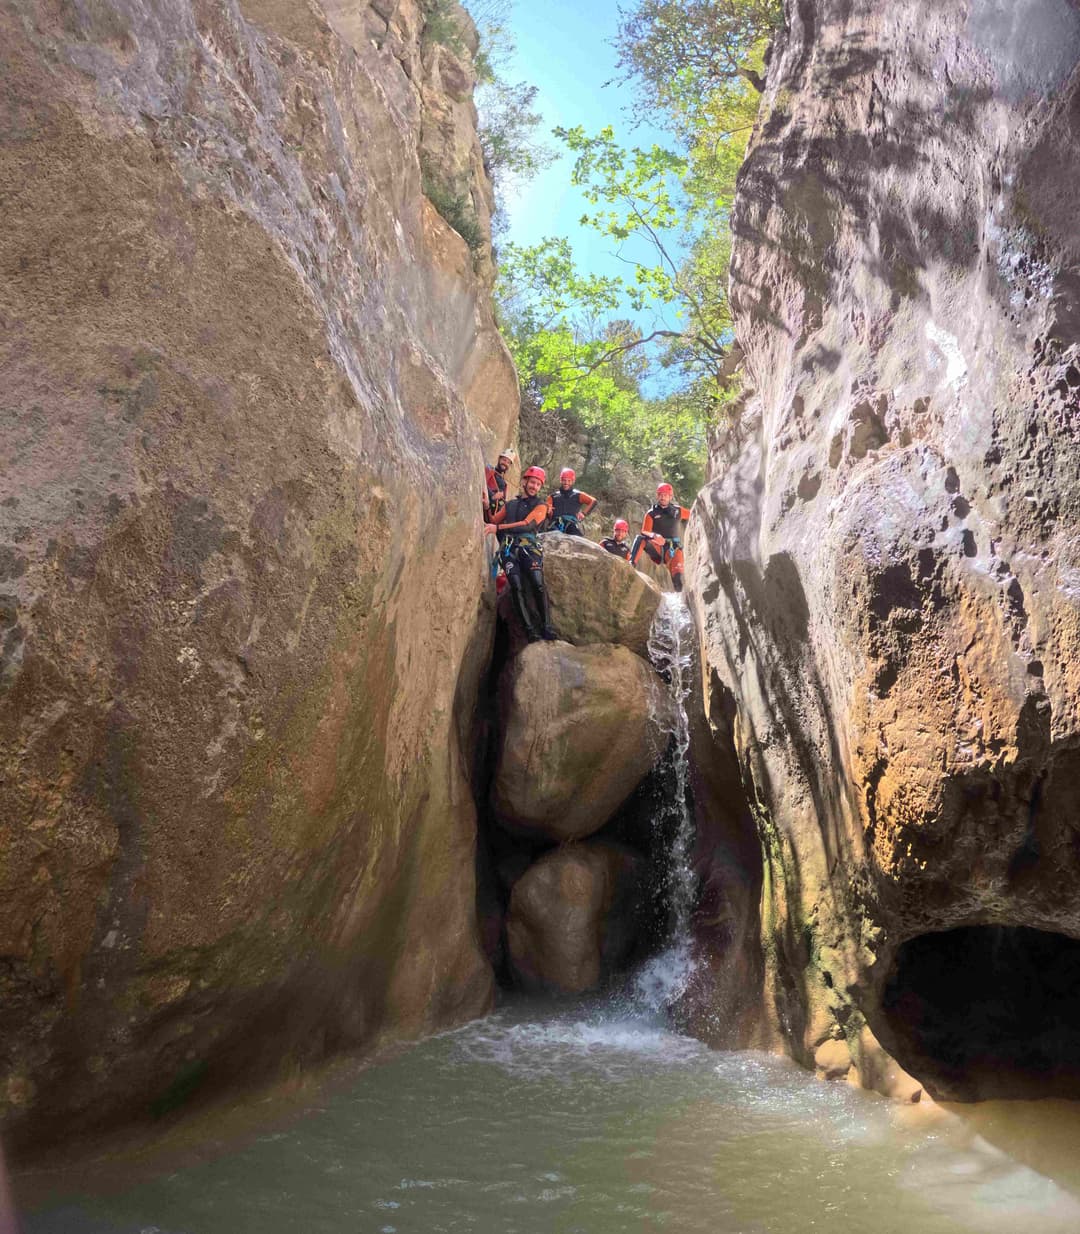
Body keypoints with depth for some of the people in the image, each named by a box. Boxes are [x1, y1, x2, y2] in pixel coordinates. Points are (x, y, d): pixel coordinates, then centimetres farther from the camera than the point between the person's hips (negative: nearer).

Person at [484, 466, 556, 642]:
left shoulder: (540, 505, 13)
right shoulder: (510, 505, 25)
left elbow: (527, 525, -4)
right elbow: (493, 521, 26)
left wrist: (498, 527, -12)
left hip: (528, 546, -2)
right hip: (508, 549, 2)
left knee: (538, 585, -22)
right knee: (517, 588, -17)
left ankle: (546, 627, -23)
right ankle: (530, 629, -20)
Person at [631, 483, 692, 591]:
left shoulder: (678, 511, 9)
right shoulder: (652, 513, 2)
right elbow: (644, 532, -8)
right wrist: (654, 536, -30)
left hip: (673, 548, 1)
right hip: (657, 547, 0)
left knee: (678, 577, -24)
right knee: (640, 539, -30)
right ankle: (631, 565, -39)